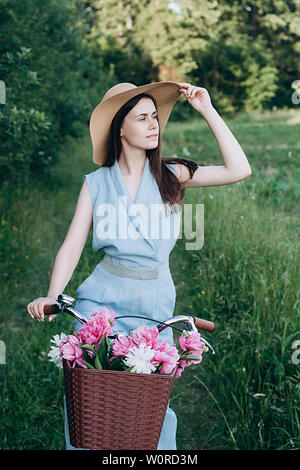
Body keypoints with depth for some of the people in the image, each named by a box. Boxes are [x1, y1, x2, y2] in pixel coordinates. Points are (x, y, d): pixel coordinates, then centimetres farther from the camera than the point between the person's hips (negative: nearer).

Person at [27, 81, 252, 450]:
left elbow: (239, 170, -6)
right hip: (101, 299, 0)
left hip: (155, 305, 0)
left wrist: (207, 111, -4)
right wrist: (51, 296, -16)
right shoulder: (96, 183, 5)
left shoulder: (171, 176, 5)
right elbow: (72, 246, 0)